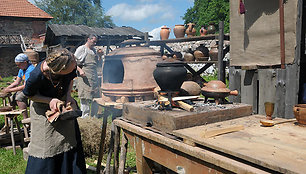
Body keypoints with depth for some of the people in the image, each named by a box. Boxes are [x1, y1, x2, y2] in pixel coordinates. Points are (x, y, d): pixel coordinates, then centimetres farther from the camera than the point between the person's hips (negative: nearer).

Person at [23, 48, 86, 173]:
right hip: (43, 109, -4)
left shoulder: (71, 64, -26)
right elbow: (29, 94, -15)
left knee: (69, 141, 12)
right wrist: (50, 101, -27)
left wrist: (68, 95, -16)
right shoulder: (38, 75, -37)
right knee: (45, 147, 2)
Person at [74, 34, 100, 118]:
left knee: (96, 96, 8)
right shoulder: (81, 49, -2)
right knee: (85, 97, -5)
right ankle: (85, 116, 4)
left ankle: (94, 116, 20)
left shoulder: (94, 50, 18)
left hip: (94, 76, 7)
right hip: (85, 76, -7)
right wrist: (80, 70, -18)